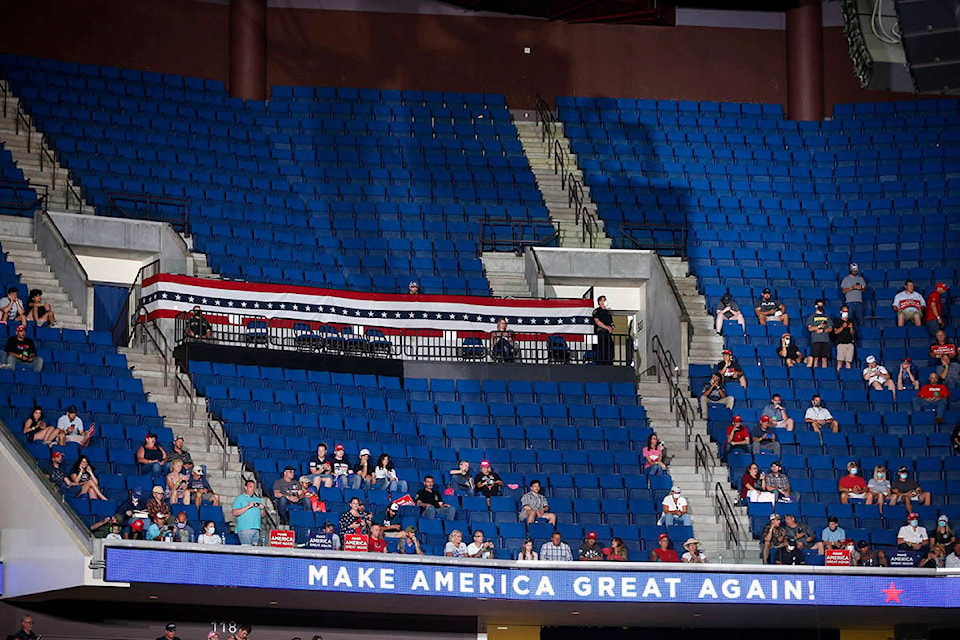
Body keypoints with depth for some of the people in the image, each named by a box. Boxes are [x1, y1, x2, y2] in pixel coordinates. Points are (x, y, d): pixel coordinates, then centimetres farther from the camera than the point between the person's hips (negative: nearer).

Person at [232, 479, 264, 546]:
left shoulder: (258, 500, 23)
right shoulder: (239, 499, 6)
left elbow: (263, 516, 22)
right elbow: (234, 513, -8)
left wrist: (262, 509, 0)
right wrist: (248, 506, -12)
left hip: (256, 529, 6)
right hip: (245, 529, -6)